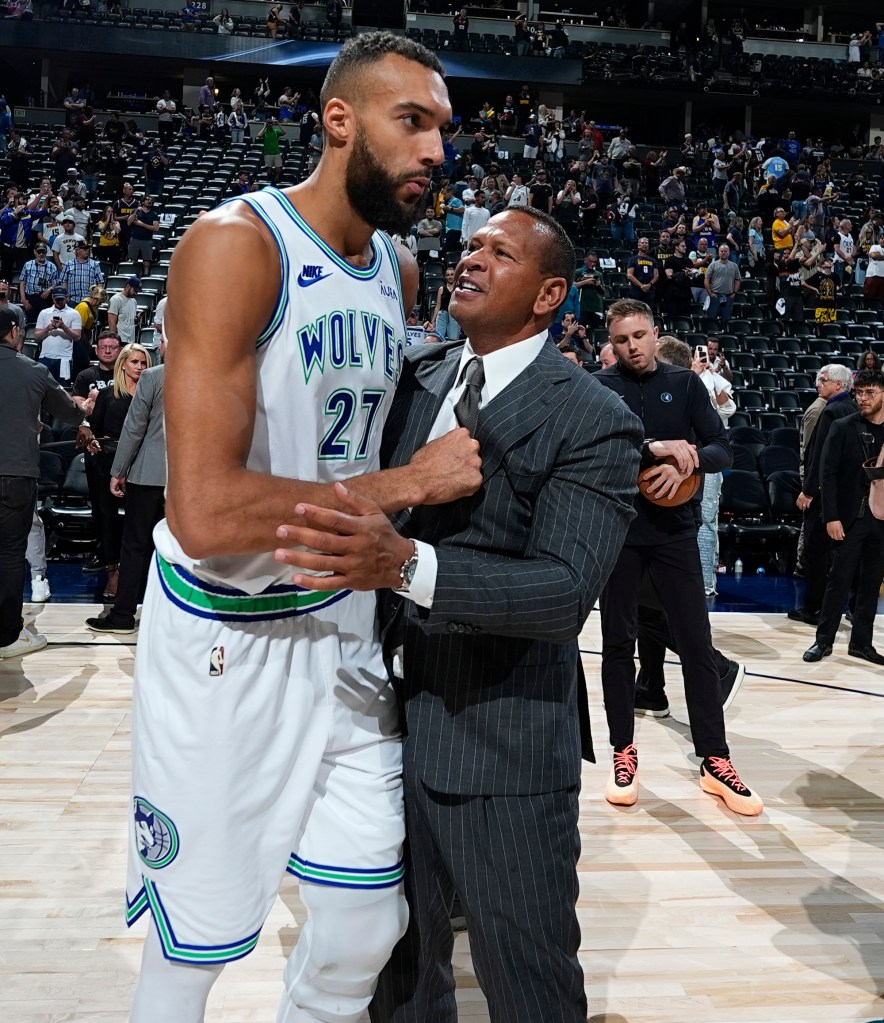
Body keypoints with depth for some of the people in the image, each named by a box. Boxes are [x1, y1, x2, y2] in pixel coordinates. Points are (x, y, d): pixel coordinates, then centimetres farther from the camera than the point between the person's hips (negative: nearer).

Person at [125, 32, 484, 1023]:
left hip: (346, 622, 7)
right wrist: (407, 483, -20)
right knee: (197, 942, 12)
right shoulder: (237, 243, -18)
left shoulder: (400, 270, 5)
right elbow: (205, 513, -27)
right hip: (225, 637, -6)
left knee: (365, 926, 14)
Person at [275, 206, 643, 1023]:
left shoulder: (594, 421, -13)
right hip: (393, 718, 6)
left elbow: (567, 589, -25)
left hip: (504, 748, -5)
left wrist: (407, 564, -37)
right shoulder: (414, 379, 6)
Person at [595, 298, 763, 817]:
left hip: (675, 526, 1)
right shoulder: (599, 388, 1)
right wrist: (658, 448, -23)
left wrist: (684, 464, -18)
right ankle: (625, 751, 22)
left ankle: (716, 761, 12)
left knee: (697, 642, 2)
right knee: (619, 642, 8)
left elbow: (723, 449, 2)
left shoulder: (685, 383, 6)